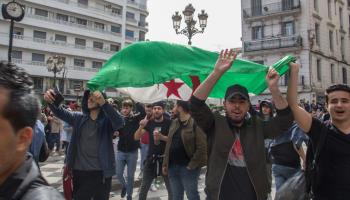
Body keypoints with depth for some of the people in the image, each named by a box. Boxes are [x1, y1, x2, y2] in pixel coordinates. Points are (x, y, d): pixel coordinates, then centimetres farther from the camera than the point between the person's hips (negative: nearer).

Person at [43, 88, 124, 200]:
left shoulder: (107, 120, -7)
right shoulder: (79, 118, 7)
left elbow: (119, 123, -26)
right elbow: (60, 113, -4)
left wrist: (104, 103, -42)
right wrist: (51, 101, -26)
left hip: (101, 174, -3)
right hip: (79, 173, 3)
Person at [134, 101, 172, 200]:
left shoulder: (169, 123, -9)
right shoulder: (149, 122, 2)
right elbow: (136, 137, 0)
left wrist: (162, 137, -25)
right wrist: (141, 127, -18)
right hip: (151, 158, 3)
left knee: (171, 189, 6)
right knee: (143, 188, 8)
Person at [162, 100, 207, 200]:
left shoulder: (196, 124, -13)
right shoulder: (174, 123, 10)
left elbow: (202, 148, -18)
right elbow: (169, 145, 13)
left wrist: (191, 165, -16)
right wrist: (165, 164, 10)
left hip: (187, 167, -7)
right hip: (173, 166, 7)